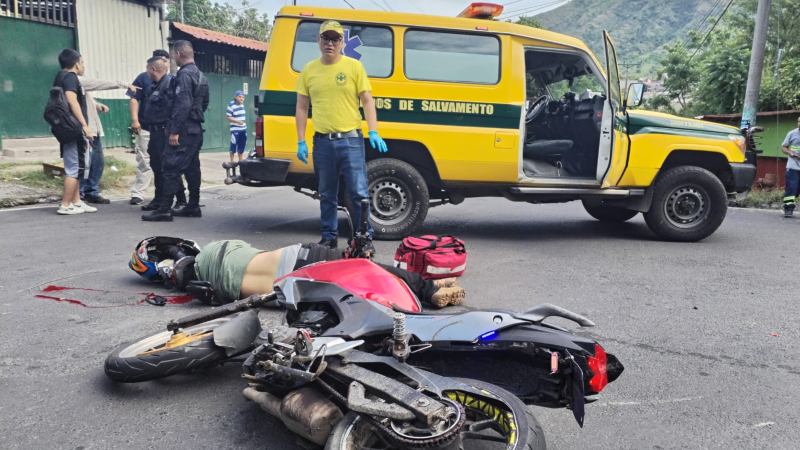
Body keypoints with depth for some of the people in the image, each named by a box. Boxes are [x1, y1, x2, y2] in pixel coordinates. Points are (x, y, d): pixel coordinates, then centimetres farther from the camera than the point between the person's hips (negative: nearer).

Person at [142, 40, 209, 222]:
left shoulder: (184, 75, -14)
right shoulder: (201, 76, 17)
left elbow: (182, 105, -21)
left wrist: (174, 130, -21)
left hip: (184, 131, -10)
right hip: (196, 130, 10)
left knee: (171, 168, -8)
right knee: (192, 168, 12)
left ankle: (164, 209, -8)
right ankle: (193, 207, 17)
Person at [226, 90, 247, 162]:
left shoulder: (242, 105, 9)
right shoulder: (231, 105, -12)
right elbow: (227, 117, -13)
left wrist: (244, 121, 12)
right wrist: (237, 121, -21)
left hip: (243, 129, 7)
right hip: (235, 130, -7)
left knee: (242, 146, 12)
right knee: (234, 145, -4)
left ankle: (240, 160, 23)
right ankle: (231, 161, 7)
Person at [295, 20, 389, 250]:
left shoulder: (354, 66, 2)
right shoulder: (309, 70, 9)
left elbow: (367, 101, 1)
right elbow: (301, 108, 11)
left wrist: (373, 132, -12)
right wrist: (301, 142, 4)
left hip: (351, 140, -2)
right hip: (322, 142, 3)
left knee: (359, 193, -2)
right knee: (327, 195, 12)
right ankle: (329, 237, 24)